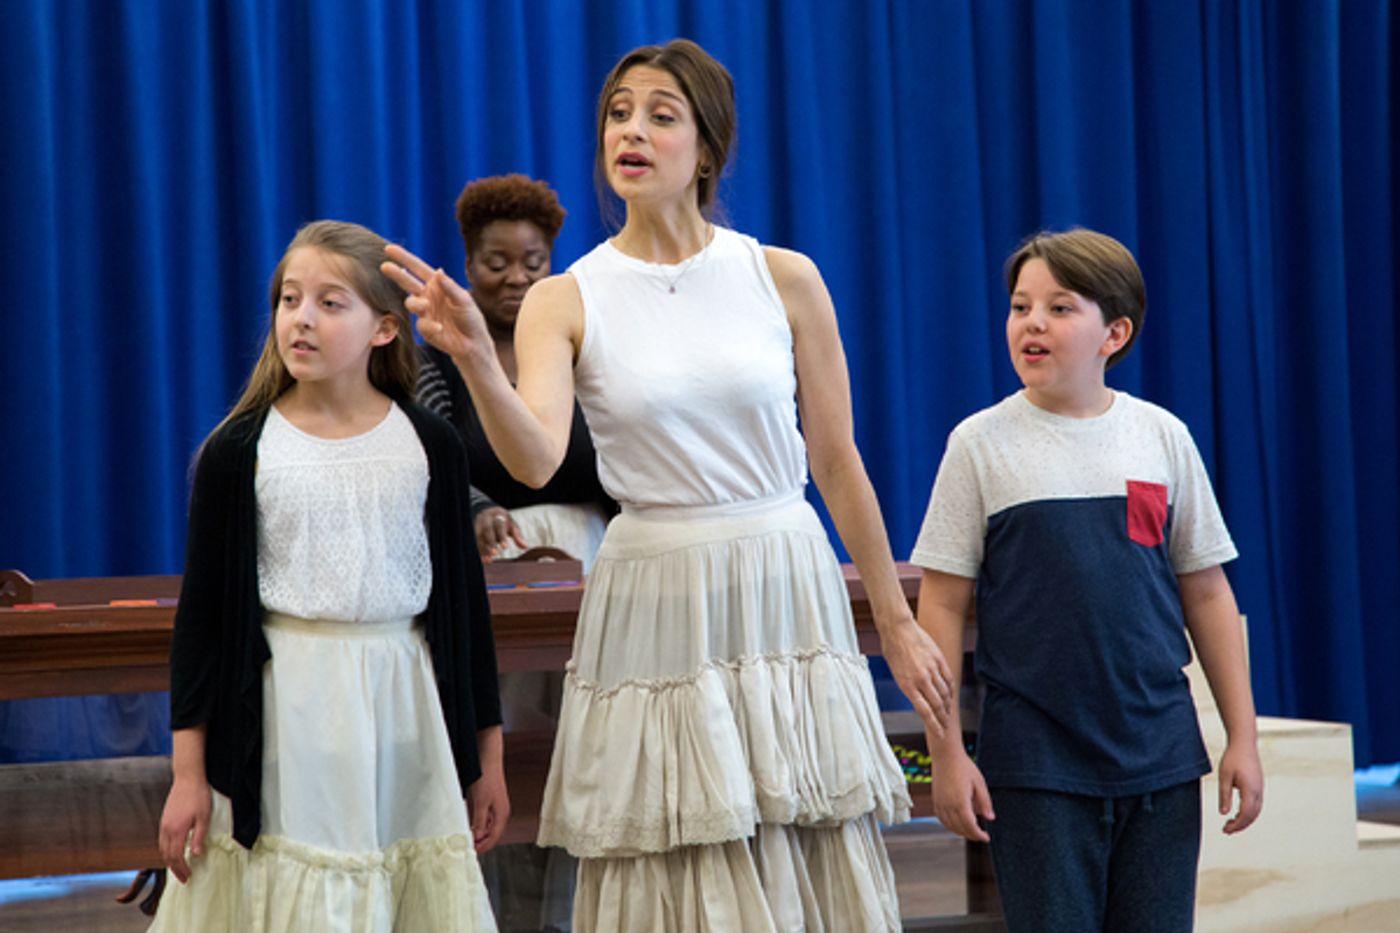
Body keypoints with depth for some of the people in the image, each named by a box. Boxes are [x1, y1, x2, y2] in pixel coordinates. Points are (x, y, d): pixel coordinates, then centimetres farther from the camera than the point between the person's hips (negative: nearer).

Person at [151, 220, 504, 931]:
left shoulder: (430, 445, 3)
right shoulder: (237, 452, -1)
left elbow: (464, 596, 9)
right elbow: (202, 613, 1)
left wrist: (487, 756, 9)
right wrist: (189, 772, -2)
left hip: (403, 700, 1)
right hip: (284, 710, -1)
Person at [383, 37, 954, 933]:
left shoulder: (783, 279, 3)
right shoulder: (566, 301, 0)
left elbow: (838, 463, 7)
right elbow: (535, 460, -17)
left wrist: (896, 622, 10)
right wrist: (474, 360, -35)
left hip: (786, 591, 1)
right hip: (653, 604, -1)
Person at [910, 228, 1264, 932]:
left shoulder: (1161, 437, 5)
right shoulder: (982, 445, -1)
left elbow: (1206, 593, 10)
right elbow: (942, 605, 0)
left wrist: (1242, 738, 7)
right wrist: (946, 750, -5)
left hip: (1161, 757, 2)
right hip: (1034, 762, -2)